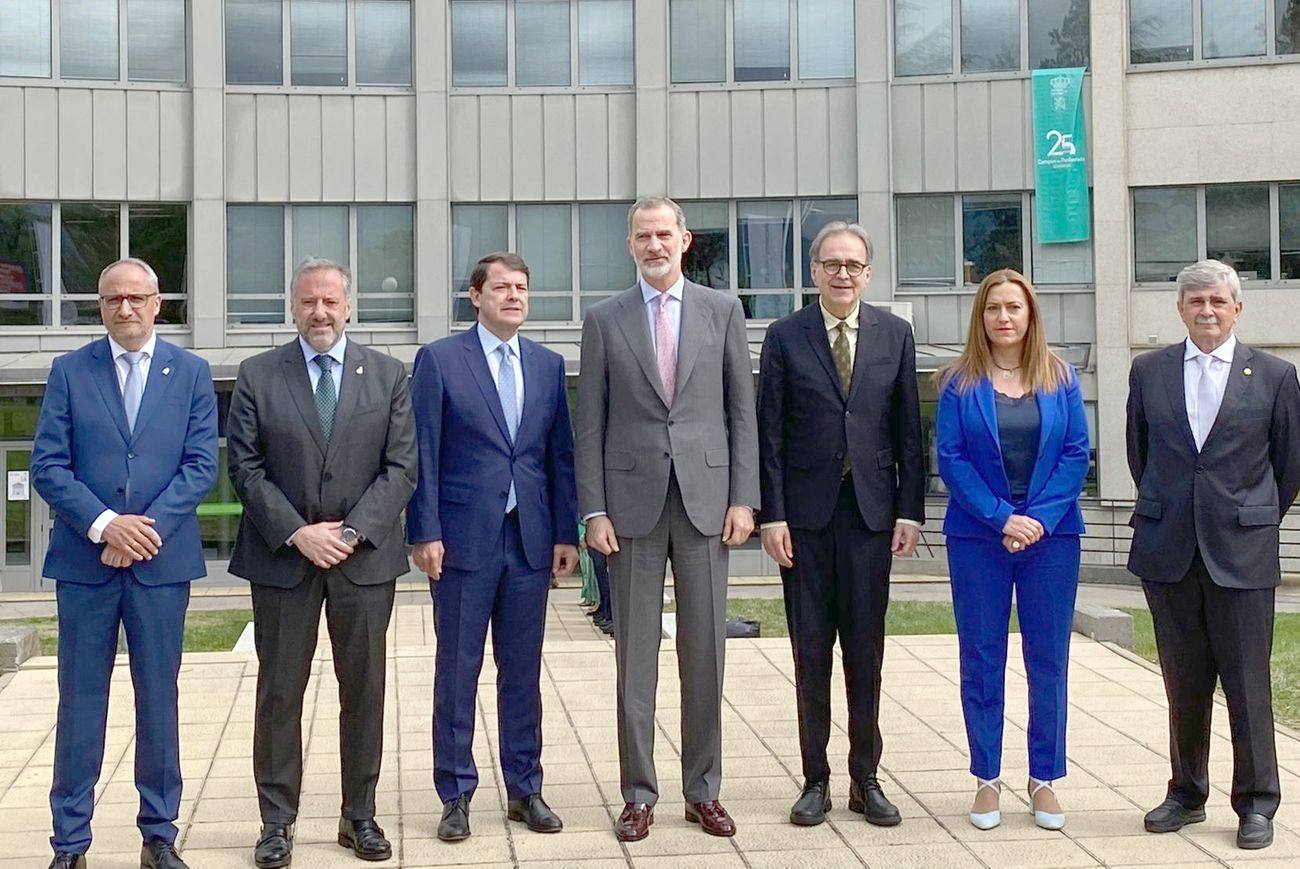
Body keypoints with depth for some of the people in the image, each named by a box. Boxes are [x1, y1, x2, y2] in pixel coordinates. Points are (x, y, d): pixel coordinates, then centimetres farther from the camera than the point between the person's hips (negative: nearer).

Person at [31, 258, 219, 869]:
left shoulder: (190, 373, 6)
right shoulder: (70, 371, 5)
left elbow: (202, 465, -1)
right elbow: (47, 466, -1)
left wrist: (147, 526, -13)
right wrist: (103, 524, -14)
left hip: (161, 561, 0)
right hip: (83, 560, 0)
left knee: (158, 700, 7)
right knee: (79, 703, 5)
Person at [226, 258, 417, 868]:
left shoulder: (388, 376, 6)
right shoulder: (257, 376, 4)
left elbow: (400, 467, 1)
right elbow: (245, 467, -1)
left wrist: (353, 532, -10)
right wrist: (296, 533, -11)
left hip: (364, 555, 1)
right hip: (282, 558, -1)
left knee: (364, 690, 6)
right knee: (279, 692, 4)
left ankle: (359, 816, 18)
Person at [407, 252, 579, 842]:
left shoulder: (548, 364, 11)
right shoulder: (439, 360, -1)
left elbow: (561, 455, 11)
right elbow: (423, 454, -4)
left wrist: (566, 533, 5)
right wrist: (426, 533, -10)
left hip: (530, 540, 4)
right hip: (464, 539, -3)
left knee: (523, 671, 10)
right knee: (457, 671, 3)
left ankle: (524, 789, 21)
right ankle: (456, 796, 14)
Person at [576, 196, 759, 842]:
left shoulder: (722, 311, 7)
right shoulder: (604, 320, 6)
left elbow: (741, 411, 6)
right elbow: (590, 424, 4)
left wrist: (743, 498, -1)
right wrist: (594, 510, -3)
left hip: (705, 498, 1)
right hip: (633, 500, 0)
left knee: (705, 651, 5)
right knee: (635, 654, 4)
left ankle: (703, 791, 17)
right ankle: (638, 794, 13)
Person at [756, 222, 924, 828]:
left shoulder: (895, 335, 7)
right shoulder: (785, 337, 2)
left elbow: (908, 430, 6)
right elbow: (769, 433, 0)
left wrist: (910, 511, 0)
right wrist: (772, 515, -7)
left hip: (870, 509, 1)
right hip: (806, 511, -1)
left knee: (866, 651, 6)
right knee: (811, 651, 5)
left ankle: (866, 779, 16)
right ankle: (815, 780, 14)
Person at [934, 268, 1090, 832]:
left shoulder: (1059, 378, 5)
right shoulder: (960, 382, 1)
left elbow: (1077, 453, 1)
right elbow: (950, 458, -4)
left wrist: (1040, 517, -11)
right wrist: (1002, 517, -13)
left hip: (1051, 534, 1)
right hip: (977, 537, -1)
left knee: (1048, 659, 4)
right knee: (982, 659, 4)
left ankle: (1044, 778, 16)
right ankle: (987, 779, 14)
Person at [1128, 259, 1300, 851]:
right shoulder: (1149, 371, 6)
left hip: (1241, 552, -2)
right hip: (1167, 549, 2)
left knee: (1248, 680, 1)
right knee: (1183, 681, 9)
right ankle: (1187, 794, 21)